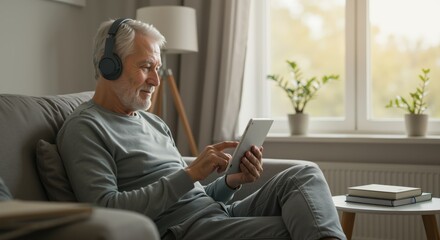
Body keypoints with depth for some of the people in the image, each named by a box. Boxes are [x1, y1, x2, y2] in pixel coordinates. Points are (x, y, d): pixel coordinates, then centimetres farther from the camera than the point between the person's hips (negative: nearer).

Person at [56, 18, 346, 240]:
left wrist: (232, 181, 2)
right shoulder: (84, 129, -1)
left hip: (219, 212, 8)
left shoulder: (155, 123, 25)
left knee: (305, 175, -15)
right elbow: (105, 209, -15)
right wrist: (191, 173, -16)